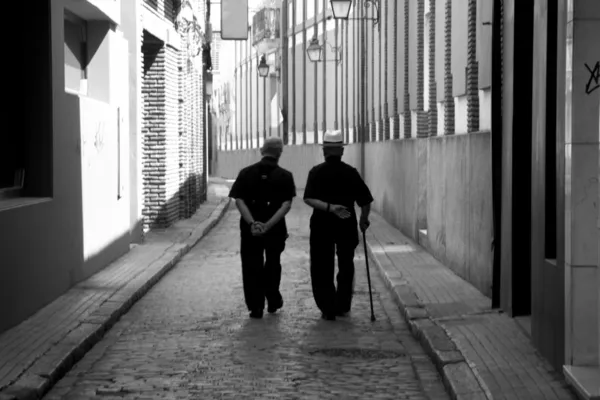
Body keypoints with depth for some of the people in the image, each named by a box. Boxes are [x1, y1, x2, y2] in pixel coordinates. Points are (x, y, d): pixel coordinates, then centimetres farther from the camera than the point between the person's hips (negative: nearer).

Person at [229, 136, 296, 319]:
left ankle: (256, 307, 7)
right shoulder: (285, 176, -3)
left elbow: (239, 200, -9)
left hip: (250, 229, 0)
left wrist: (252, 223, -16)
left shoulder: (246, 173, 0)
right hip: (276, 229, 0)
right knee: (272, 264, 20)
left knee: (252, 267, 9)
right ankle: (273, 301, 31)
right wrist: (268, 225, -18)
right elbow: (286, 204, -13)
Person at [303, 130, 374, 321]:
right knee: (346, 267, 16)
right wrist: (364, 219, 13)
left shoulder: (316, 172, -5)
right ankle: (342, 307, 19)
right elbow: (365, 201, -3)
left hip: (321, 226, -1)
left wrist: (329, 207, -23)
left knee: (322, 269, 7)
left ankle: (327, 309, 3)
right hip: (346, 225, 1)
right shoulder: (351, 172, -3)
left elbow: (308, 198, -18)